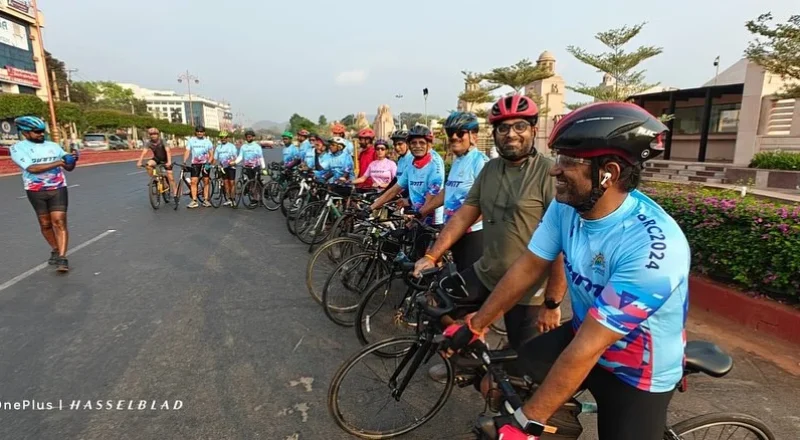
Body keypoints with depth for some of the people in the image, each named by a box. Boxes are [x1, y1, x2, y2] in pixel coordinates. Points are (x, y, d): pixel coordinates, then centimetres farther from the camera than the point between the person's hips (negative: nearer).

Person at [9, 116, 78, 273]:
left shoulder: (53, 146, 6)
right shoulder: (18, 148, -2)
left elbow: (69, 168, 7)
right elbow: (32, 168, -16)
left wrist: (72, 160, -15)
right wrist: (58, 163, -22)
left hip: (58, 189, 0)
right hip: (36, 192, 0)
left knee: (59, 222, -9)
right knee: (45, 224, 10)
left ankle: (62, 258, -12)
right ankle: (55, 250, 30)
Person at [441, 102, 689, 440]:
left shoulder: (653, 245, -34)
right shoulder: (566, 206, -15)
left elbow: (587, 348, -32)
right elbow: (527, 267, -7)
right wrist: (475, 326, -1)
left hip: (639, 375, -5)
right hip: (583, 336, 5)